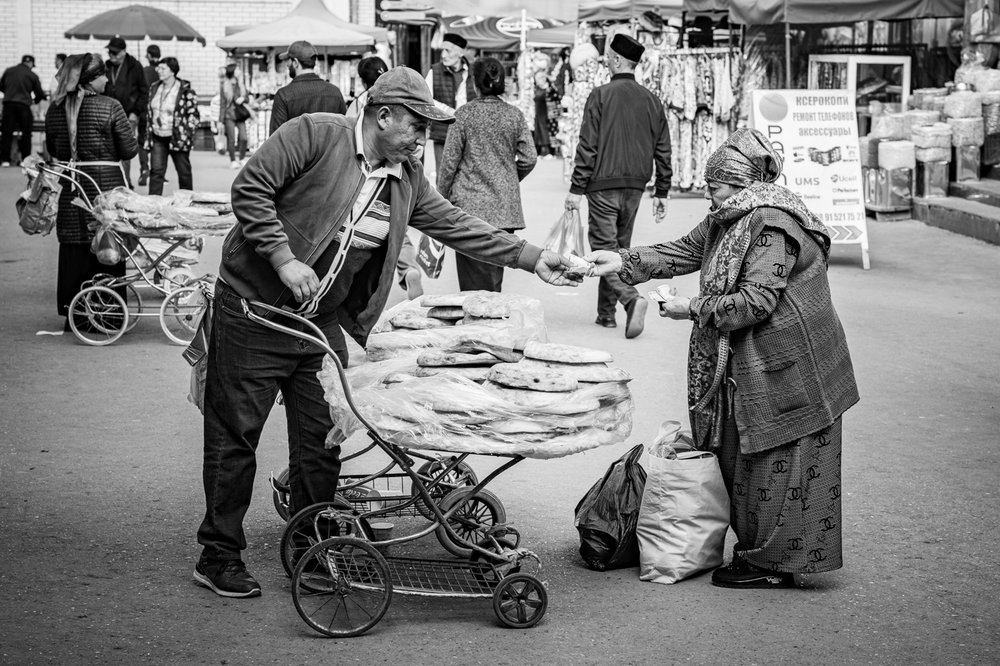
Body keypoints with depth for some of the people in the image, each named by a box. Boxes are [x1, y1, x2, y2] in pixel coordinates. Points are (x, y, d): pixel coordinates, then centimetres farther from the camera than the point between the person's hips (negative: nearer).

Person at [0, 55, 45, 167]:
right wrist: (35, 100, 28)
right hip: (24, 105, -2)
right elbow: (40, 93, 7)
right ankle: (26, 159, 7)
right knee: (26, 133, 8)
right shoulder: (32, 76, 0)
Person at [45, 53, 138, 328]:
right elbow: (129, 150, -8)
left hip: (72, 188, 4)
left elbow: (53, 150, 13)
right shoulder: (110, 107, -12)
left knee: (74, 253, 11)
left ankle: (72, 314, 16)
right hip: (106, 184, -4)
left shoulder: (55, 109, 1)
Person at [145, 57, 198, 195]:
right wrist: (149, 135, 11)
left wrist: (186, 134, -15)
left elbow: (193, 115, -8)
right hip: (158, 138, 4)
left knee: (184, 172, 7)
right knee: (156, 171, -5)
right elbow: (149, 112, 16)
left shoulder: (185, 90, -10)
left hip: (177, 138, -4)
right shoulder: (154, 88, 8)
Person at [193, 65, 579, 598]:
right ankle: (219, 557, 10)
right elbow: (250, 189, -15)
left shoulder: (407, 180, 9)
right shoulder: (314, 135, -11)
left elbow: (456, 226, 14)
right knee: (234, 435, 0)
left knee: (322, 445, 6)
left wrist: (531, 258, 10)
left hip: (323, 322, 6)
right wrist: (284, 258, -22)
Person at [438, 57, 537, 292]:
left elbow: (449, 161, -4)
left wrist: (442, 196, 8)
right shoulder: (514, 115, 1)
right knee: (494, 276, 10)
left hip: (469, 204, -3)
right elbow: (528, 159, 0)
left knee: (474, 279, -1)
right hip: (505, 206, 3)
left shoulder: (464, 115, -6)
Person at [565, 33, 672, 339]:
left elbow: (588, 146, -11)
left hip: (604, 185, -5)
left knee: (604, 247, -3)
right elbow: (663, 151, 9)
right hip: (634, 187, 5)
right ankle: (606, 312, 19)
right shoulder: (651, 100, 7)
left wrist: (576, 188, -8)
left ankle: (631, 298, -23)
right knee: (619, 247, 14)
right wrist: (661, 192, 15)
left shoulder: (601, 96, -9)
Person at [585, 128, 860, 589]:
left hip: (786, 368, -10)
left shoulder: (771, 225, -21)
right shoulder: (728, 220, 11)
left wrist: (695, 309, -16)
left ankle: (772, 564, 10)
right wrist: (623, 262, 8)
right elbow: (684, 252, 18)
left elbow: (755, 301, -25)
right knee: (741, 460, 15)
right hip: (747, 365, 10)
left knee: (773, 465, 0)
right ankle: (755, 552, 25)